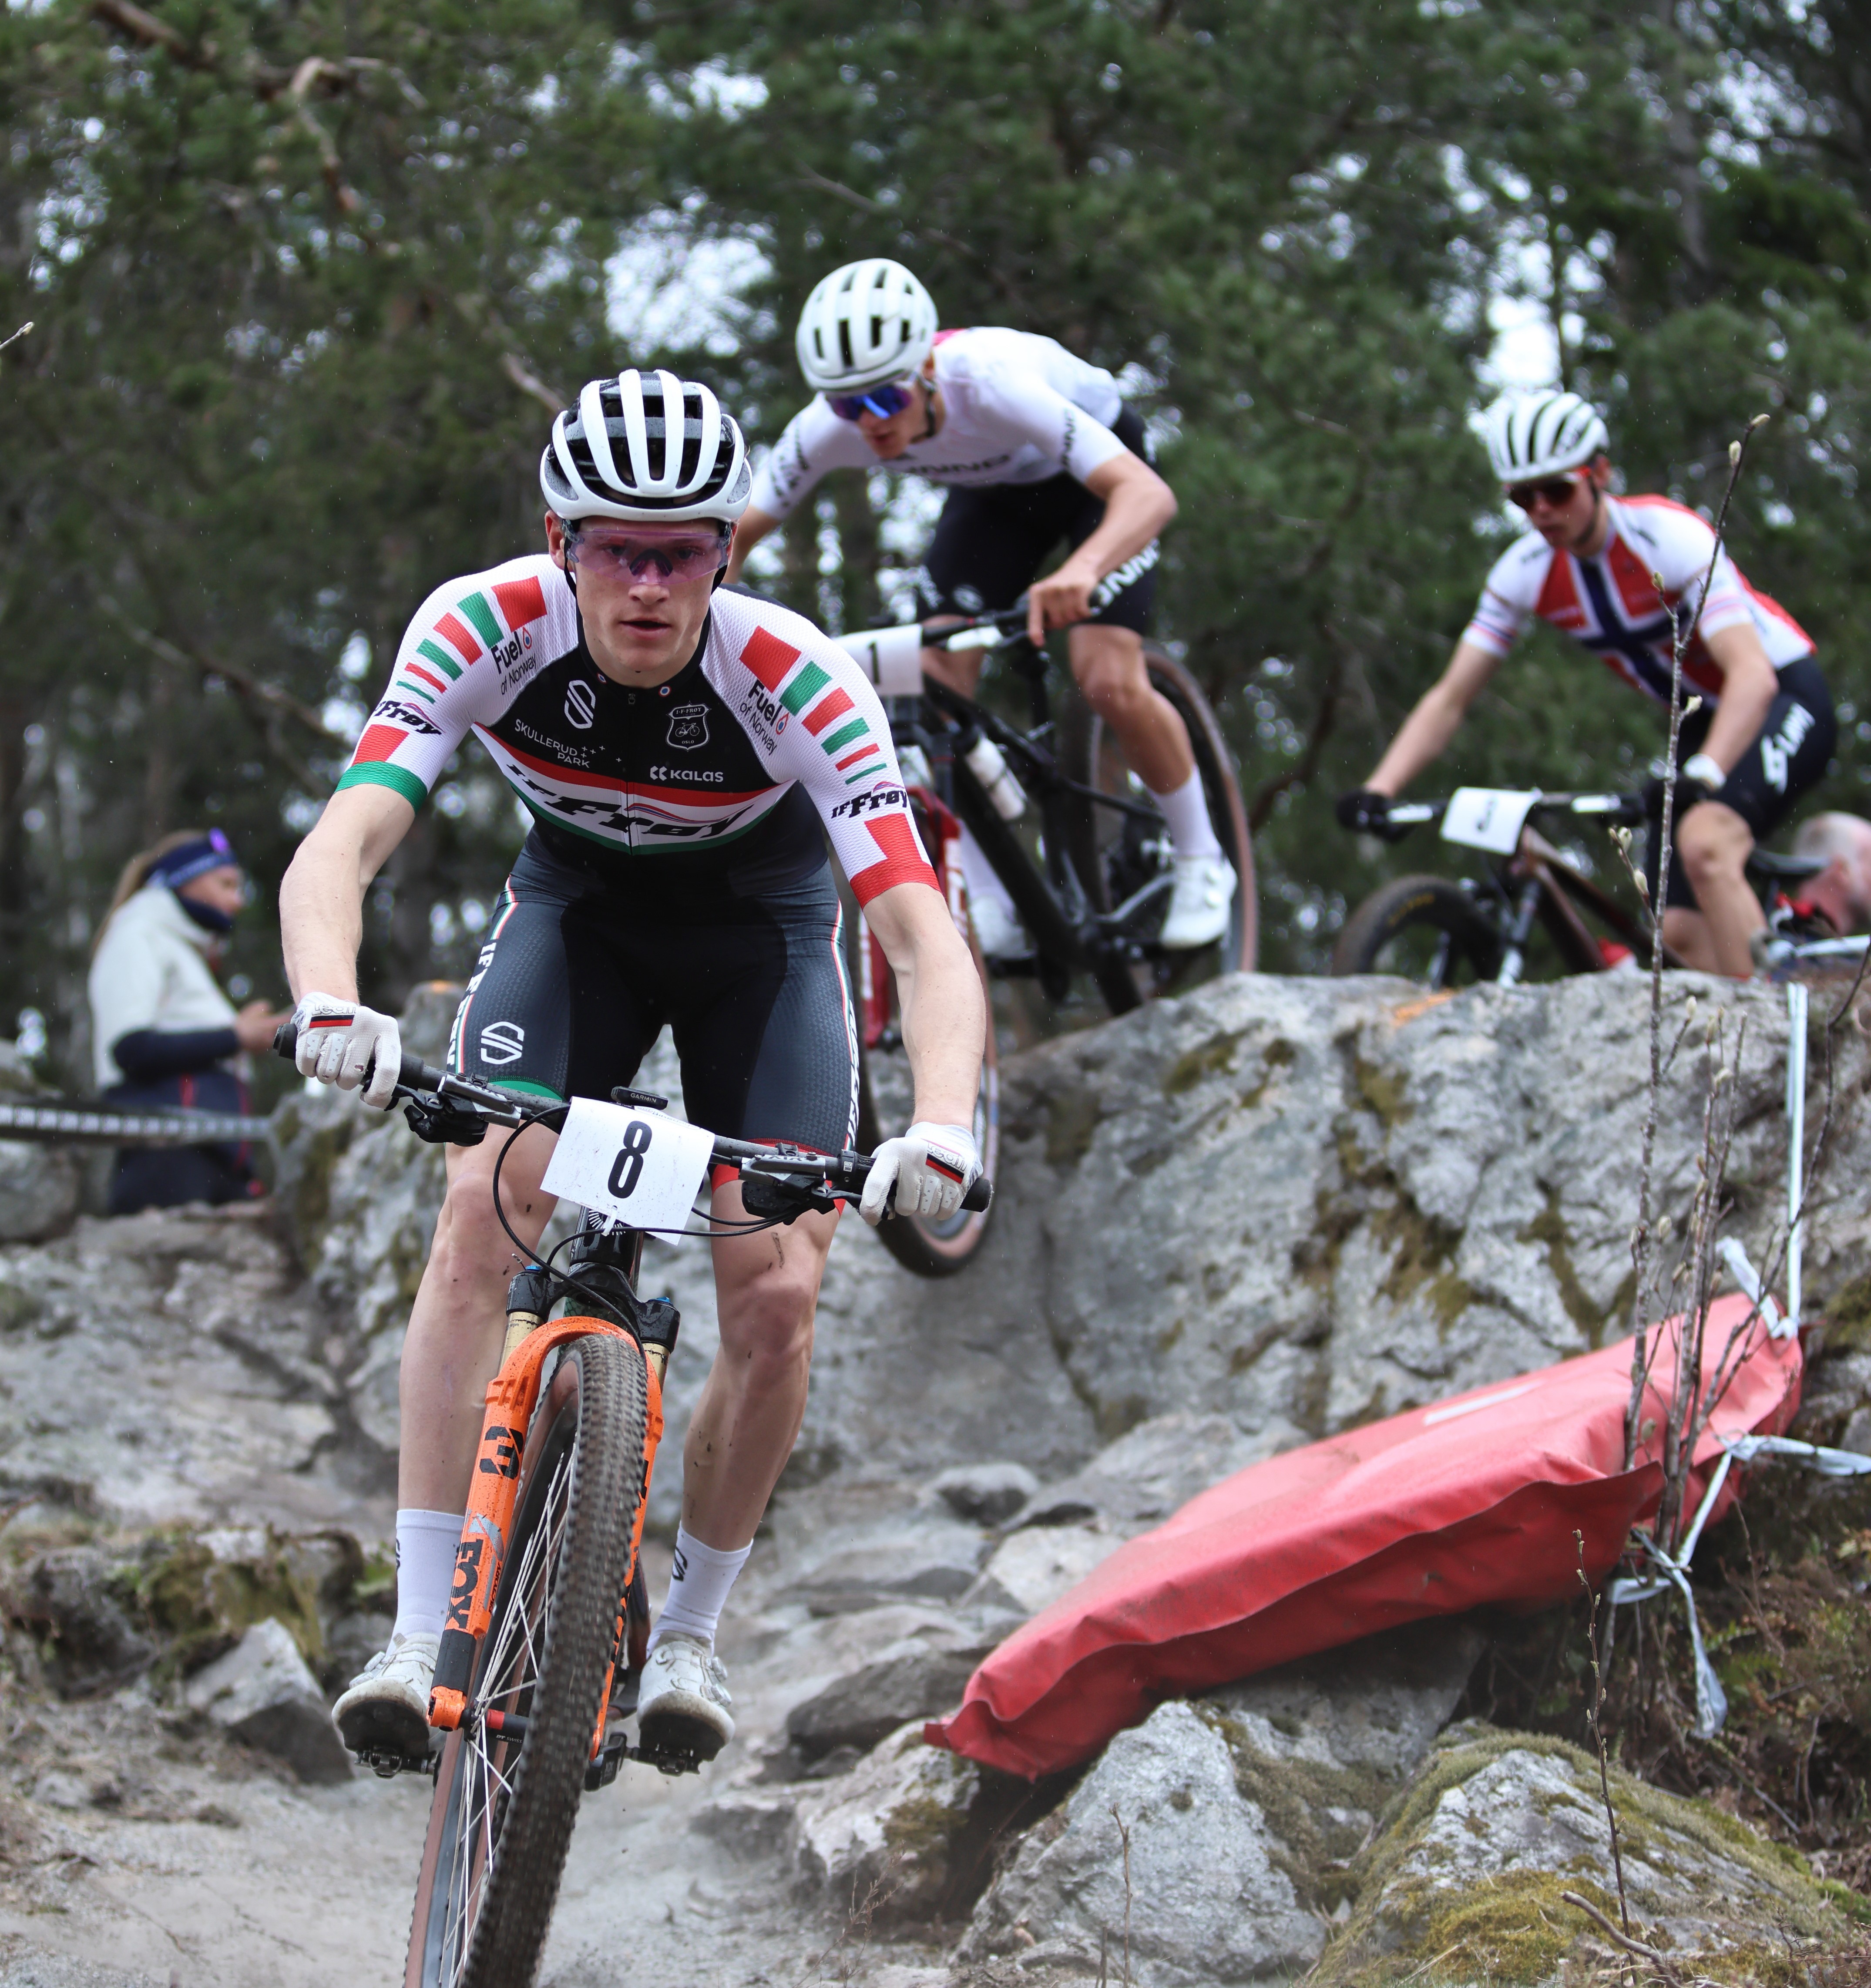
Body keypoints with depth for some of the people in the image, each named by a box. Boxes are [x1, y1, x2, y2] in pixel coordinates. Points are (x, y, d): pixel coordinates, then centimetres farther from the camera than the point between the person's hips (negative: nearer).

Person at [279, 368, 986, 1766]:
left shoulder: (795, 678, -34)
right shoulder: (486, 627, -30)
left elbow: (924, 934, -40)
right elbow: (338, 850, -38)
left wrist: (944, 1128, -58)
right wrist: (330, 1008, -60)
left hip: (760, 927, -1)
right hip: (578, 905, 1)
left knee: (778, 1295, -13)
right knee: (482, 1217, -21)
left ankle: (692, 1632, 10)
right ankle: (424, 1636, -18)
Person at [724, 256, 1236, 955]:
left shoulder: (991, 382, -43)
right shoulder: (831, 429, -29)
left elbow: (1149, 493, -51)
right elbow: (734, 535, -16)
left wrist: (1081, 571, -70)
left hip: (1096, 472, -5)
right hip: (994, 491, 5)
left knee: (1109, 682, -20)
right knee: (938, 681, -12)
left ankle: (1202, 864, 4)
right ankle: (987, 906, 1)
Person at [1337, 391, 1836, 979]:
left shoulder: (1668, 538, -27)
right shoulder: (1525, 571, -10)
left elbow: (1752, 674, -38)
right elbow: (1449, 697, -8)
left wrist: (1703, 775, -54)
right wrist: (1377, 791, -23)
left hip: (1783, 694, -7)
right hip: (1703, 720, 7)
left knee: (1704, 843, -33)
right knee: (1682, 931, -6)